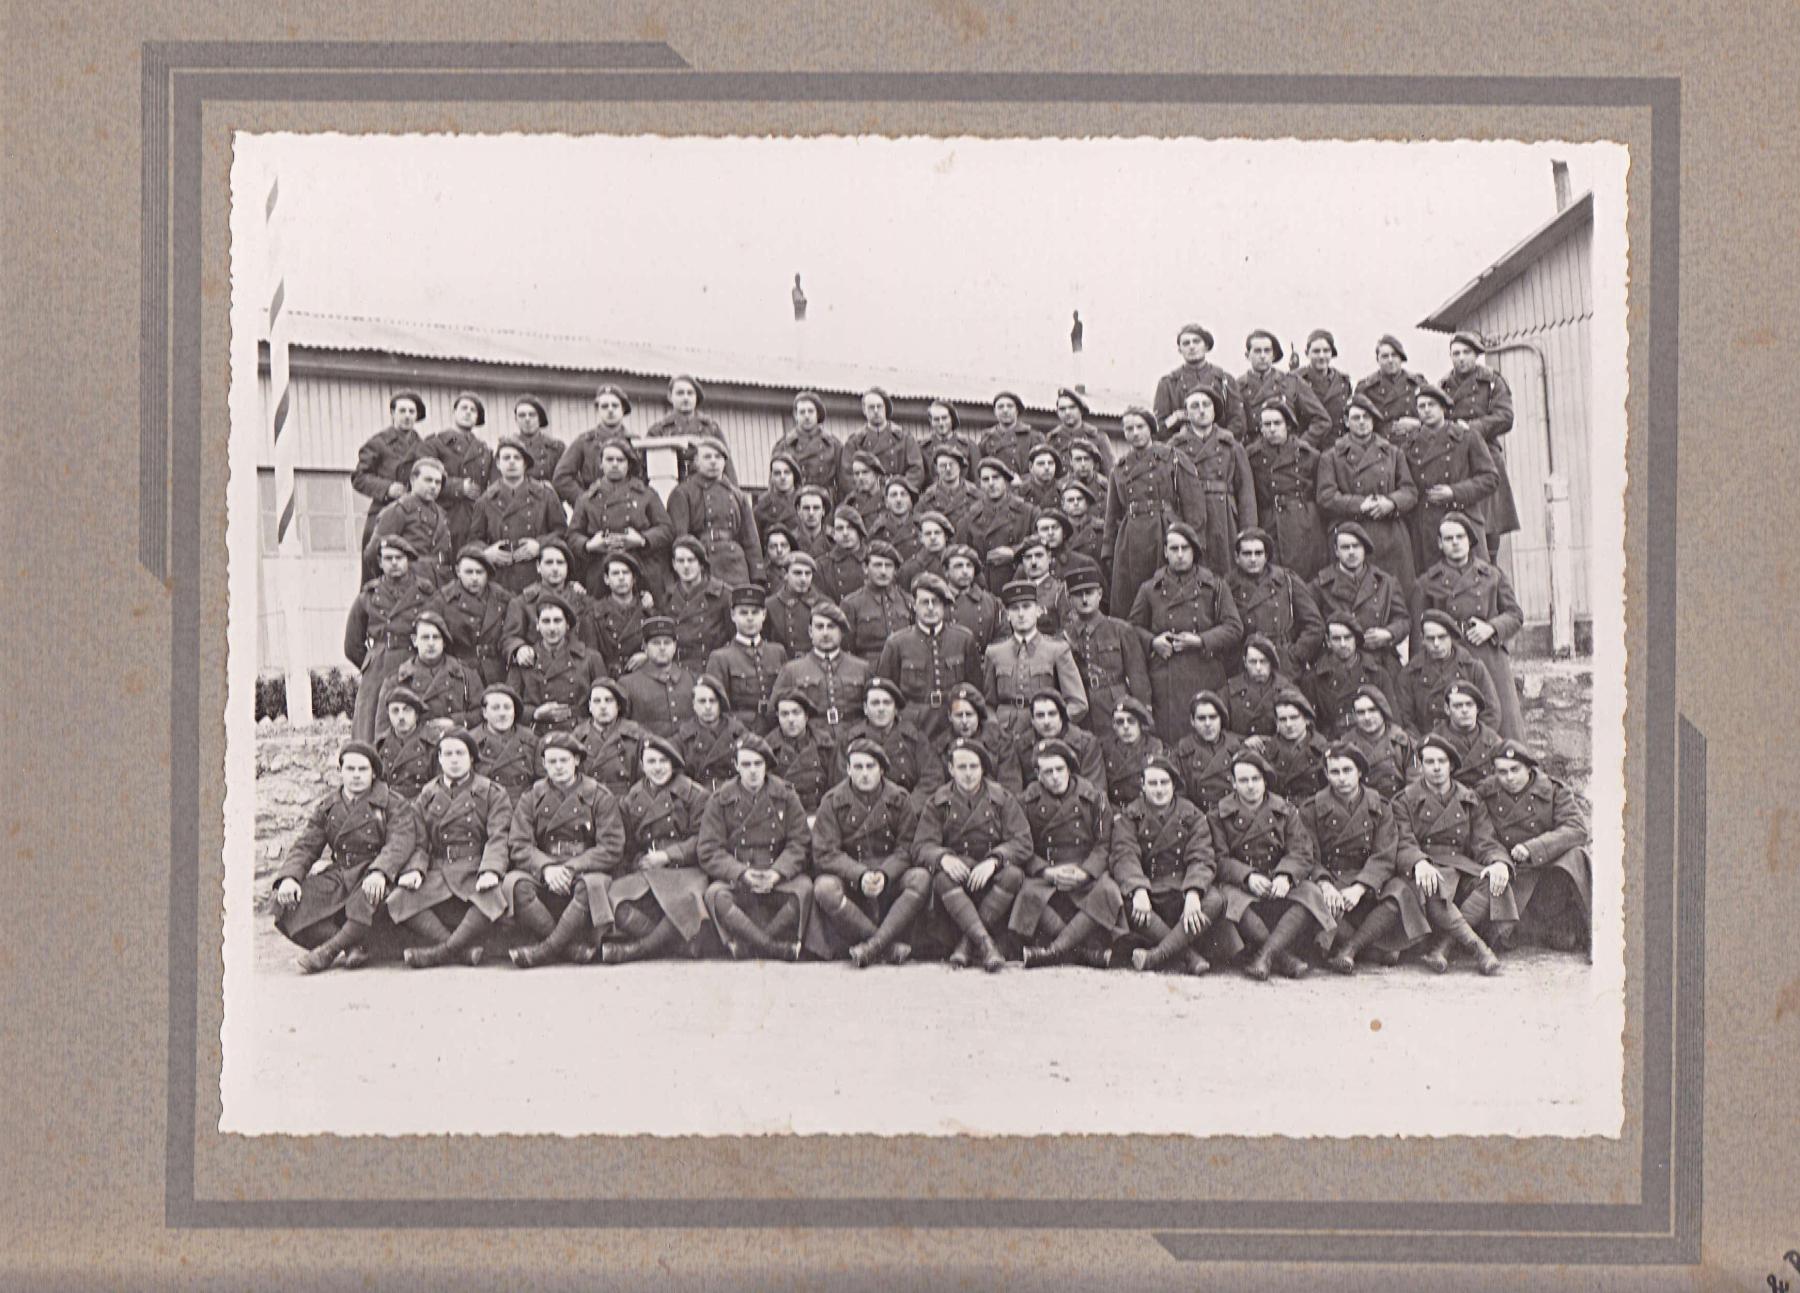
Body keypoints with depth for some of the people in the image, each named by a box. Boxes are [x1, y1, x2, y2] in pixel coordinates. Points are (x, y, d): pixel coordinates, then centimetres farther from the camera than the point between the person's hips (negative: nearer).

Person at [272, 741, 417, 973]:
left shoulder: (393, 805, 3)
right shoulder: (324, 807, 15)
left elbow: (399, 844, -12)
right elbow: (304, 846, 9)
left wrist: (379, 872, -34)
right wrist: (289, 877, -13)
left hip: (371, 876, -4)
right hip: (338, 876, 4)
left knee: (368, 896, -41)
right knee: (286, 904, -19)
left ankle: (330, 950, -27)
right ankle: (352, 948, -27)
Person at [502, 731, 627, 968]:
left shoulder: (600, 797, 4)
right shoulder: (531, 799, 12)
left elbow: (612, 849, -5)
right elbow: (518, 845, 1)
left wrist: (570, 868, -17)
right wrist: (546, 868, -20)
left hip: (586, 871, -2)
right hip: (543, 875, 2)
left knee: (592, 885, -38)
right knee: (513, 884, -30)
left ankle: (546, 948, -27)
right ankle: (575, 947, -29)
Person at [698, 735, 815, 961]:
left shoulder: (786, 796, 6)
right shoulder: (720, 800, 3)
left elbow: (797, 845, 1)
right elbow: (709, 852, -3)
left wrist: (777, 873, -18)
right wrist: (742, 874, -19)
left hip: (778, 878, 1)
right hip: (735, 878, -1)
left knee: (804, 888, -31)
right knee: (715, 895, -34)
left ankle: (746, 946, -28)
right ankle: (780, 949, -38)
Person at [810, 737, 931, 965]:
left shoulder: (899, 799, 5)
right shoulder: (833, 801, 1)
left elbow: (907, 847, 1)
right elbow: (825, 853, -7)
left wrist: (884, 875, -19)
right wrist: (860, 876, -22)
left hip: (891, 877, 1)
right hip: (847, 876, -1)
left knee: (921, 878, -29)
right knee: (824, 888, -34)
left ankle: (872, 946, -36)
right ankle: (891, 946, -33)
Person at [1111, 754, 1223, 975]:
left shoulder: (1193, 816, 9)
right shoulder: (1129, 817, 8)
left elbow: (1201, 859, -3)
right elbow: (1125, 857, -8)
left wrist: (1193, 894, -24)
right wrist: (1139, 891, -28)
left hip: (1183, 889, 1)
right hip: (1146, 889, -1)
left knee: (1215, 899, -30)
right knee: (1124, 900, -34)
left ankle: (1156, 956, -38)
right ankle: (1189, 955, -32)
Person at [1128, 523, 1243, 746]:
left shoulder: (1214, 587, 8)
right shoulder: (1150, 590, 10)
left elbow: (1234, 628, 3)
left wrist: (1200, 641, -11)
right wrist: (1153, 642, -5)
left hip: (1206, 679, 0)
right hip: (1166, 684, 0)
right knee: (1170, 738, -5)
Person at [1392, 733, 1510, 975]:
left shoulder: (1470, 801, 20)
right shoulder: (1405, 801, 10)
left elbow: (1484, 843, 11)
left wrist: (1500, 862, -13)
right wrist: (1419, 862, -28)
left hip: (1463, 868, 3)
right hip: (1428, 869, -3)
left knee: (1495, 883, -29)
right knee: (1430, 890, -39)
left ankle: (1439, 948, -32)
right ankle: (1479, 949, -37)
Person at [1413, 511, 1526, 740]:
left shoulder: (1493, 575, 13)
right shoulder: (1428, 582, 8)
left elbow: (1515, 615, 15)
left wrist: (1491, 627, -6)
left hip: (1492, 662, 2)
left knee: (1505, 726, -4)